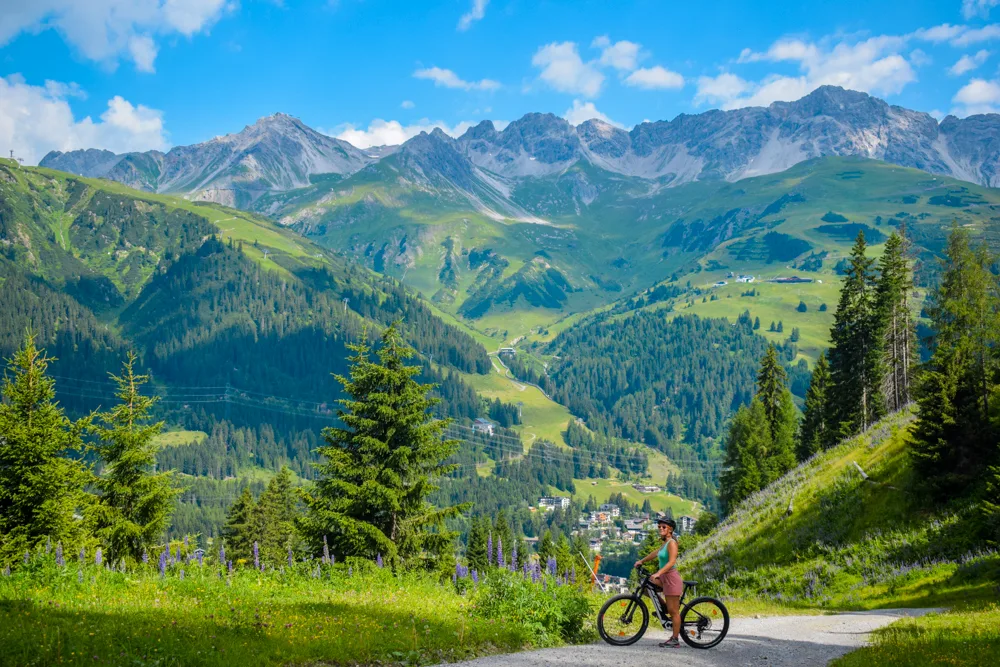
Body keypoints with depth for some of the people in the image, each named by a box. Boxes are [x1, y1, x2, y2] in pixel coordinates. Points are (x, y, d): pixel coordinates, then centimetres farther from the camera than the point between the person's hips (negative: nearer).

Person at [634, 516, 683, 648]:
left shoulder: (672, 543, -14)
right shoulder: (666, 542, 13)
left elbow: (671, 562, -25)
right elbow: (657, 553, 31)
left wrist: (658, 573, -34)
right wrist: (641, 561, 37)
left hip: (671, 577, -9)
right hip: (665, 578, 9)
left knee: (674, 611, -4)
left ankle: (675, 641, 2)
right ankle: (664, 608, 16)